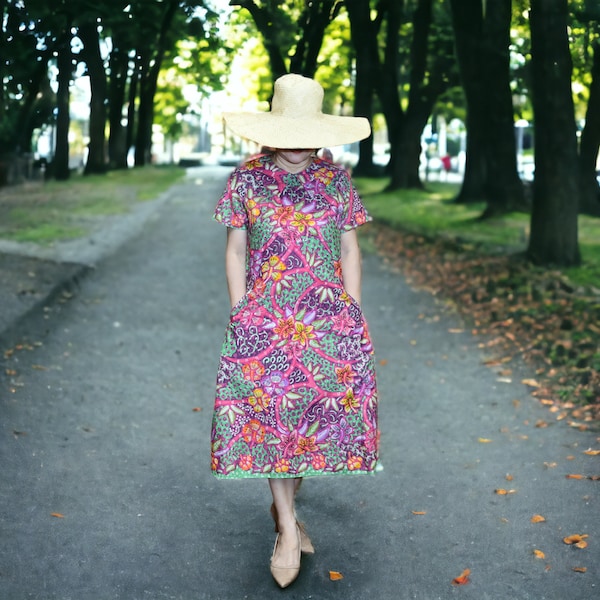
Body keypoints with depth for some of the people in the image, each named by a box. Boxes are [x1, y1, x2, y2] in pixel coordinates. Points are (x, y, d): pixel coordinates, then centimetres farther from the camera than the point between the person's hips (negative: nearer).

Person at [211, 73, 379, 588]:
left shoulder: (336, 180, 3)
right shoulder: (246, 180, 1)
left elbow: (350, 248, 7)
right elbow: (235, 249, 5)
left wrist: (353, 314, 2)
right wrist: (240, 313, 0)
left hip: (330, 319, 1)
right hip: (264, 318, -1)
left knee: (320, 411, 4)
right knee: (269, 414, -2)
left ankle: (286, 504, 27)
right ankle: (288, 526, 9)